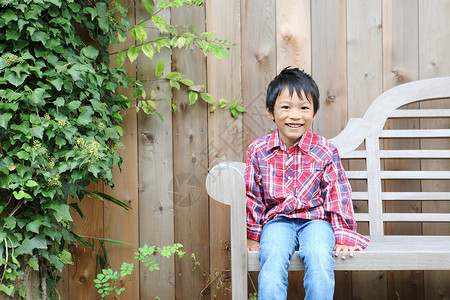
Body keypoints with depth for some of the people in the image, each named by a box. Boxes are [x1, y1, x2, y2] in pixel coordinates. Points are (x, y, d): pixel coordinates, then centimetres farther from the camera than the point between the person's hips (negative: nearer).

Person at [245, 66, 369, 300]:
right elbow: (252, 196, 7)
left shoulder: (325, 152, -3)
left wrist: (343, 237, -1)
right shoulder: (258, 151, -1)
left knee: (319, 260, -29)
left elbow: (338, 195, 1)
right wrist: (252, 235, 9)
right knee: (272, 262, -29)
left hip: (315, 220, 0)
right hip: (277, 221, 1)